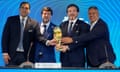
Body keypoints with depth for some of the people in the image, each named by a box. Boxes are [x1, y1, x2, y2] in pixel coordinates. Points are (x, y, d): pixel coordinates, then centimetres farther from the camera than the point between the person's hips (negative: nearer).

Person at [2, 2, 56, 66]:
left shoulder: (34, 23, 5)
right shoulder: (11, 20, 5)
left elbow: (39, 36, -2)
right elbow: (5, 37, 2)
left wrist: (47, 42, -22)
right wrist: (5, 52, -5)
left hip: (26, 56, 0)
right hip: (12, 54, 0)